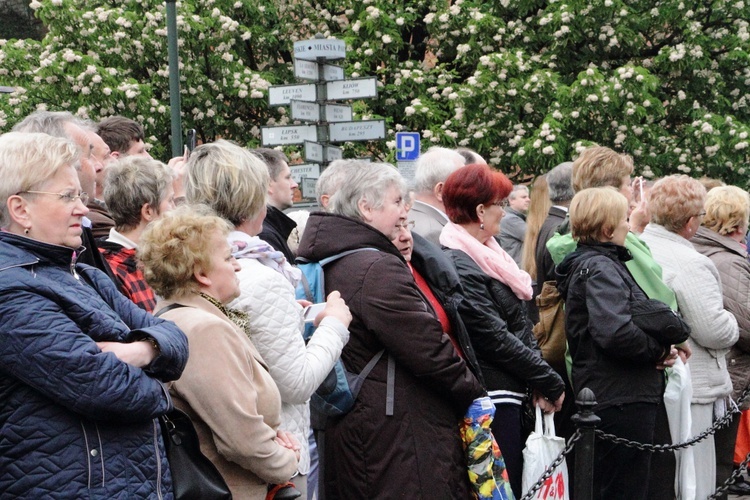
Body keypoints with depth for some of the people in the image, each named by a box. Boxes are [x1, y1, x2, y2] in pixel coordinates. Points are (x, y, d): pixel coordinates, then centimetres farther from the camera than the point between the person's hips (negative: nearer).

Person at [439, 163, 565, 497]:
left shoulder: (485, 256, 15)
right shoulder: (459, 267, -16)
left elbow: (520, 328, 12)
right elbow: (496, 338, -17)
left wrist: (541, 380, 0)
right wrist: (550, 382, -11)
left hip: (508, 396, 10)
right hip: (491, 398, -10)